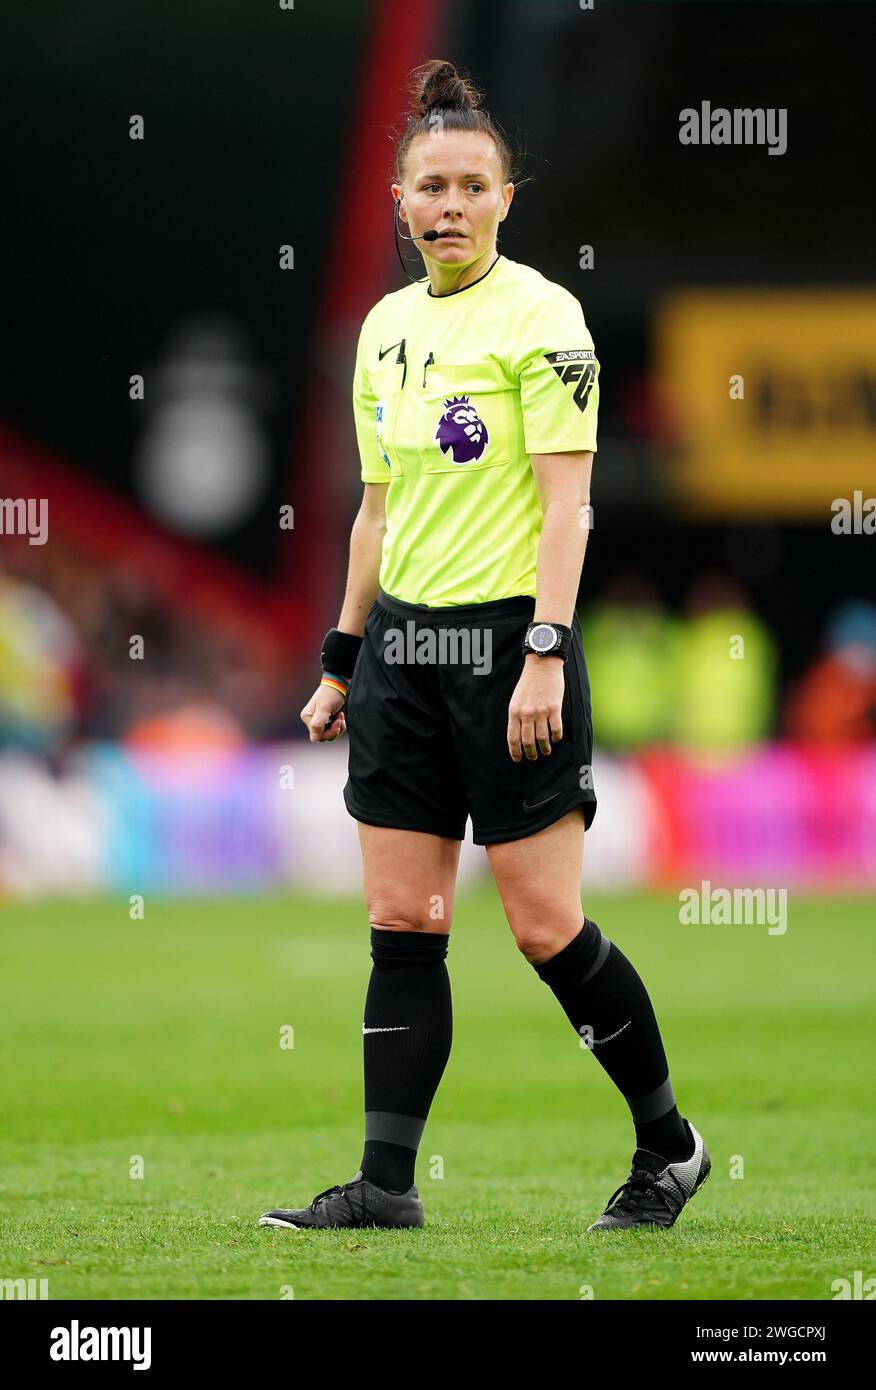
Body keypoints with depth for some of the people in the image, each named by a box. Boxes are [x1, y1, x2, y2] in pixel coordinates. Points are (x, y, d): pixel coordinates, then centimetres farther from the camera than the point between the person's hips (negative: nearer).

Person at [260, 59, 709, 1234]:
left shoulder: (540, 317, -8)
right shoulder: (387, 325, 13)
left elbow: (567, 501, -13)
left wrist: (544, 655, -20)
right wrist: (342, 662, 18)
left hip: (506, 636, -7)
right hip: (402, 640, 7)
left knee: (547, 926, -5)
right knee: (401, 925, 3)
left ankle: (667, 1145, 12)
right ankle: (387, 1182, 5)